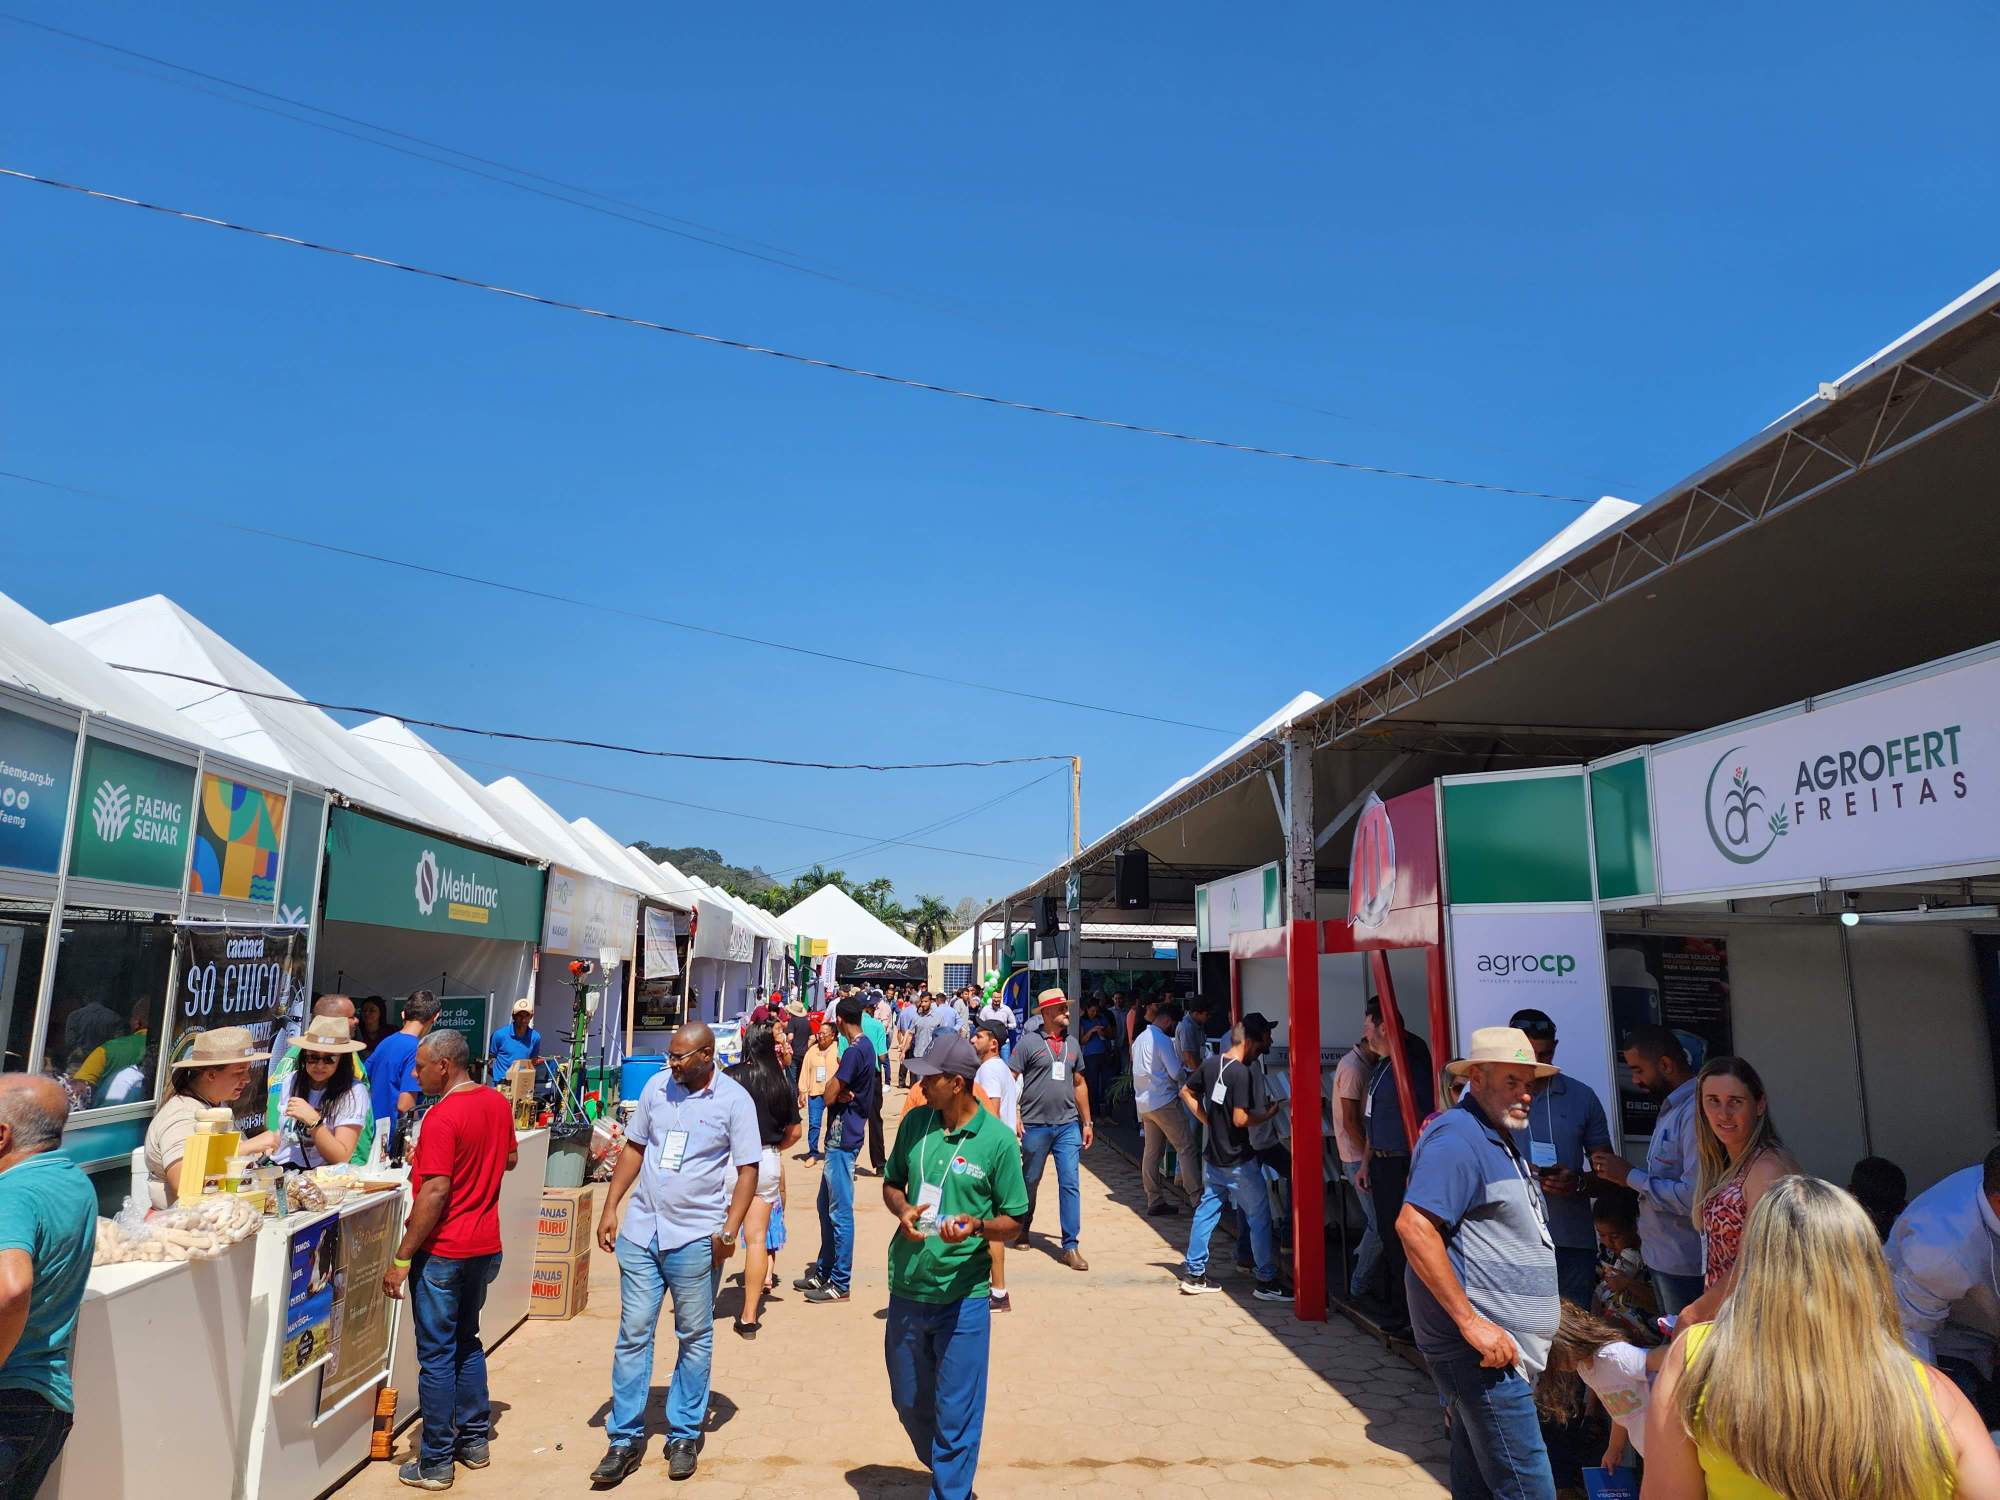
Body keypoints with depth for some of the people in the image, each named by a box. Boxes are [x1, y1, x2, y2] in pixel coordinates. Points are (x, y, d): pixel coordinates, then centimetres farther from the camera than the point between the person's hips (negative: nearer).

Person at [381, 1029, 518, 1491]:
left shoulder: (442, 1117, -21)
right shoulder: (498, 1103, 3)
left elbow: (436, 1192, -23)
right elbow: (509, 1160, 17)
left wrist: (402, 1258, -18)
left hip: (442, 1251, -8)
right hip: (485, 1245, 8)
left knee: (437, 1356, 4)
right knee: (467, 1342, 21)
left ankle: (435, 1464, 13)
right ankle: (475, 1441, 29)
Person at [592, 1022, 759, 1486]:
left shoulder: (734, 1100, -10)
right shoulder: (656, 1086, 2)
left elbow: (748, 1170, -8)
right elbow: (634, 1148, 11)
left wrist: (729, 1230, -16)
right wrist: (611, 1207, 6)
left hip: (695, 1238, -3)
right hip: (640, 1231, 4)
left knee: (695, 1339, 9)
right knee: (633, 1334, 8)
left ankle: (684, 1435, 25)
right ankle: (625, 1439, 20)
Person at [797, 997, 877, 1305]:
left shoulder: (854, 1051, -18)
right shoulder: (866, 1046, 12)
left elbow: (830, 1096, -17)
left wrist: (834, 1081, 1)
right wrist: (841, 1091, -8)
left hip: (842, 1139, -10)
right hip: (841, 1136, 10)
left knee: (840, 1211, -3)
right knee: (827, 1206, 18)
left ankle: (839, 1284, 3)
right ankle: (823, 1272, 27)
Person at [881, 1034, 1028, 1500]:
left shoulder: (997, 1139, -13)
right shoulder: (914, 1122, -2)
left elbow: (1013, 1221, -6)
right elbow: (892, 1182, 13)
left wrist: (977, 1226, -26)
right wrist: (902, 1210, -9)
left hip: (962, 1294, -5)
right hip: (906, 1288, 5)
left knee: (956, 1413, 3)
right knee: (909, 1401, 20)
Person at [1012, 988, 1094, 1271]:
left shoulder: (1072, 1044, 11)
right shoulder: (1029, 1042, -5)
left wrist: (1087, 1122, 16)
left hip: (1068, 1125, 4)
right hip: (1035, 1125, -4)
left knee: (1071, 1184, -2)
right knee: (1030, 1181, 11)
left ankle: (1070, 1246, 4)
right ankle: (1022, 1229, 35)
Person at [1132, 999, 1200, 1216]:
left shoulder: (1140, 1039, 16)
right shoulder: (1162, 1040, -13)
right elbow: (1176, 1072, -17)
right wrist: (1186, 1077, 6)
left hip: (1144, 1104, 9)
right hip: (1164, 1102, -9)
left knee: (1152, 1151, 9)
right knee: (1186, 1148, -4)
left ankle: (1155, 1200, 11)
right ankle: (1196, 1197, -6)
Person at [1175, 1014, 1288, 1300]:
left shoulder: (1210, 1062, 3)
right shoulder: (1240, 1073, -22)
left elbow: (1186, 1092, 14)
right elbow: (1240, 1119, -24)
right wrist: (1267, 1114, -8)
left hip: (1213, 1156, 8)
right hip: (1238, 1162, -8)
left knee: (1207, 1210, 14)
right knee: (1259, 1217, 4)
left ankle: (1193, 1273, 18)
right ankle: (1267, 1281, 11)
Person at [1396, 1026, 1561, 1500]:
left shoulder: (1500, 1140, 16)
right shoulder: (1458, 1136, -16)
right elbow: (1413, 1225, -26)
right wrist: (1471, 1322, -25)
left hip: (1490, 1348, 10)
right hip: (1482, 1351, -10)